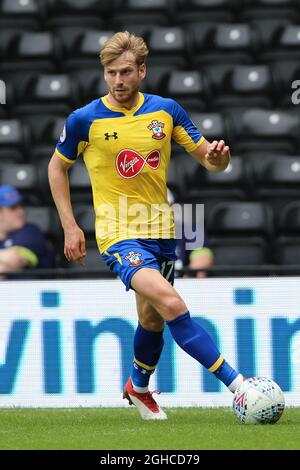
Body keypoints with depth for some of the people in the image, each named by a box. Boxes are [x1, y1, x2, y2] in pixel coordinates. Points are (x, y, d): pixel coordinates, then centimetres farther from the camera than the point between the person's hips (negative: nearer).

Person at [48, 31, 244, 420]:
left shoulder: (166, 110, 1)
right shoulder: (85, 120, -7)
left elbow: (208, 159, 7)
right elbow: (57, 167, 8)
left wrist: (217, 157, -19)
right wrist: (70, 227, 1)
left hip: (160, 231, 5)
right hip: (118, 234, -5)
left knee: (152, 320, 16)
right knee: (171, 302, -25)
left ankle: (138, 388, 46)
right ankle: (238, 384, -28)